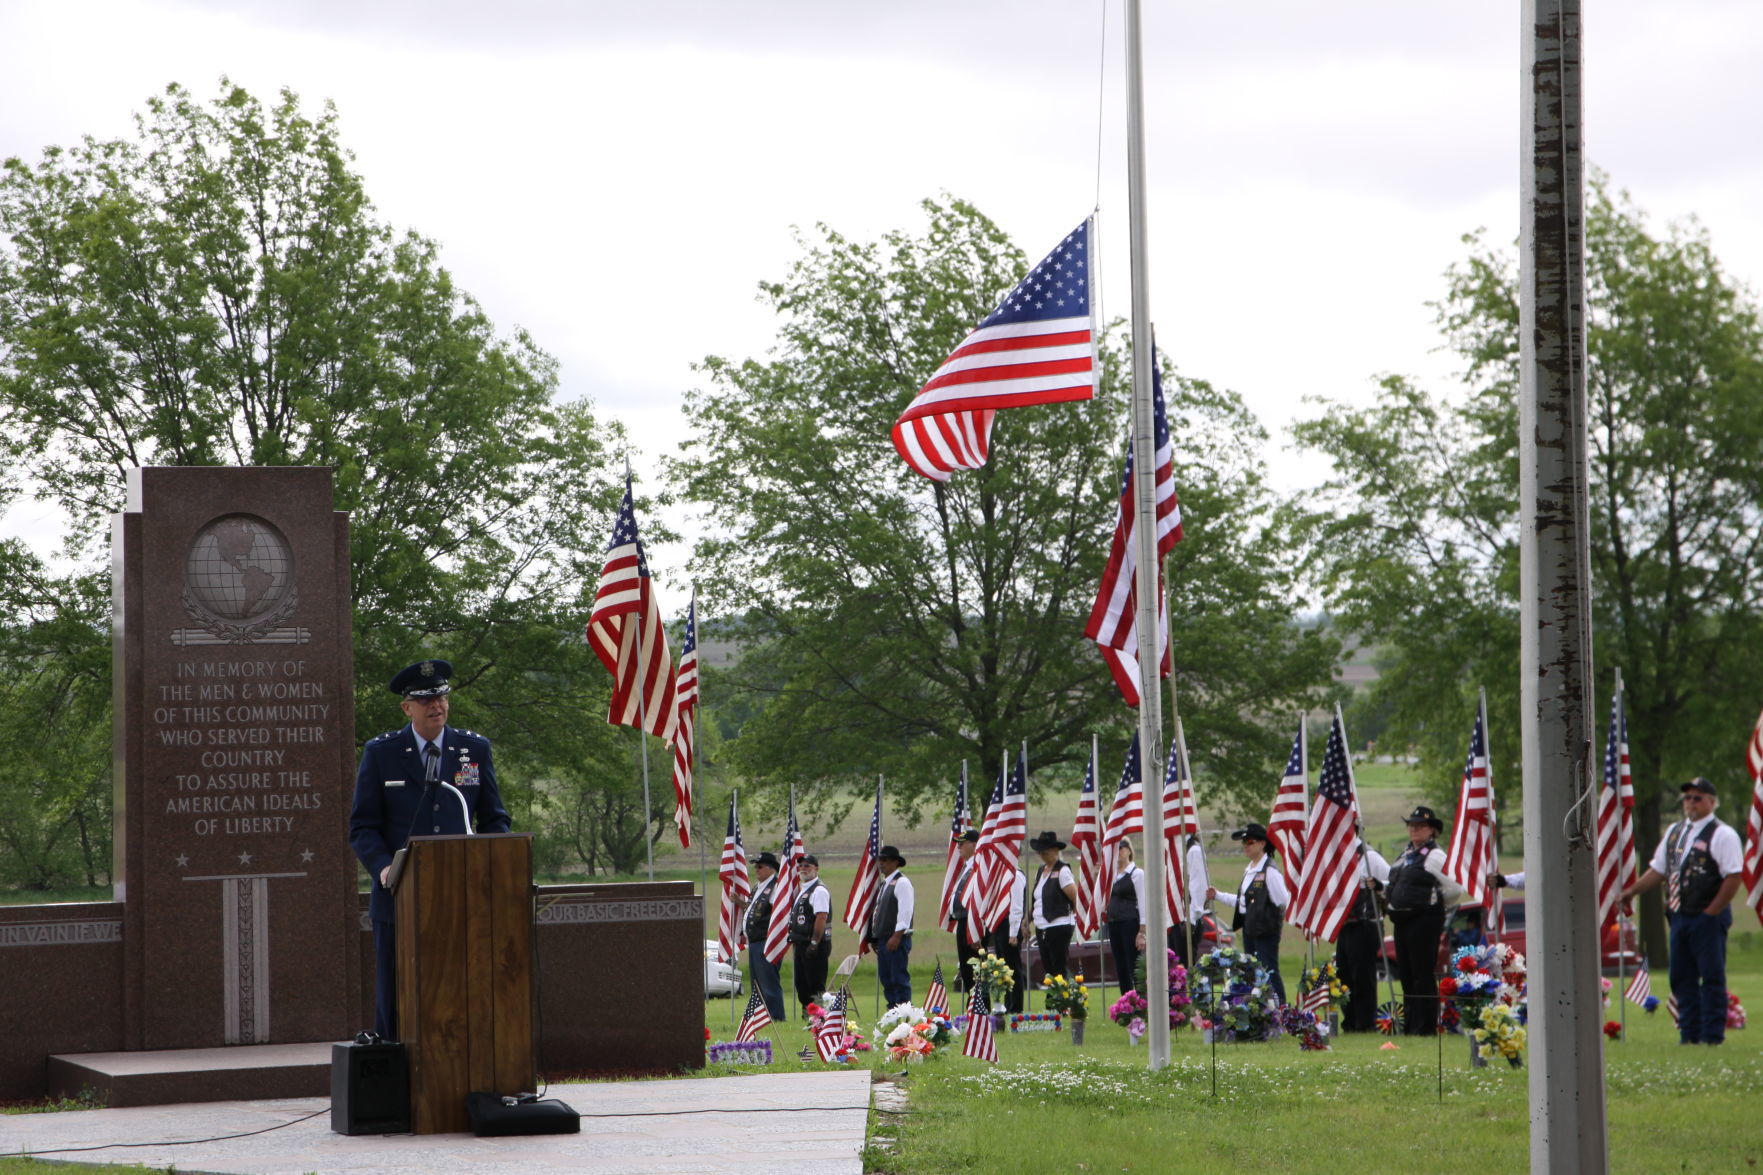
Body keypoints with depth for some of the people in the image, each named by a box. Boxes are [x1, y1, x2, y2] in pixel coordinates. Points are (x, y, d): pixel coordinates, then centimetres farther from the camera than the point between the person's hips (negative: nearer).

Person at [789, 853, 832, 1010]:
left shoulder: (819, 890, -13)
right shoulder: (801, 889, 18)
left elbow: (821, 918, -21)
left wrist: (814, 944, -24)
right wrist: (795, 942, 19)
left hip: (814, 945, -10)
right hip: (801, 944, 10)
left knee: (815, 985, -9)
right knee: (801, 985, 13)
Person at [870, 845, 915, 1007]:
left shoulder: (901, 883, -9)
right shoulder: (885, 883, 20)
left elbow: (905, 912, -17)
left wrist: (897, 937, -22)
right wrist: (876, 936, 18)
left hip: (897, 939, -10)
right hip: (883, 939, 10)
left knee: (899, 979, -10)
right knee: (886, 980, 9)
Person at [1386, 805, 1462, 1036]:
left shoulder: (1435, 855, -9)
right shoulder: (1405, 854, 17)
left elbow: (1456, 888, -12)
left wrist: (1438, 906, 0)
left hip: (1424, 920, -9)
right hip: (1402, 920, 9)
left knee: (1423, 975, -7)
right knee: (1405, 974, 12)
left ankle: (1424, 1025, -4)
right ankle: (1409, 1023, 19)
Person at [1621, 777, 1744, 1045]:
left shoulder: (1722, 835, -8)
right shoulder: (1674, 832, 16)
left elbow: (1733, 878, -13)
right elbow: (1658, 869, 21)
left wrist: (1711, 912, -14)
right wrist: (1632, 891, 10)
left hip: (1708, 917, -8)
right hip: (1679, 914, 8)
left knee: (1711, 978, -4)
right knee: (1682, 978, 9)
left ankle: (1712, 1036, 0)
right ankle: (1689, 1034, 15)